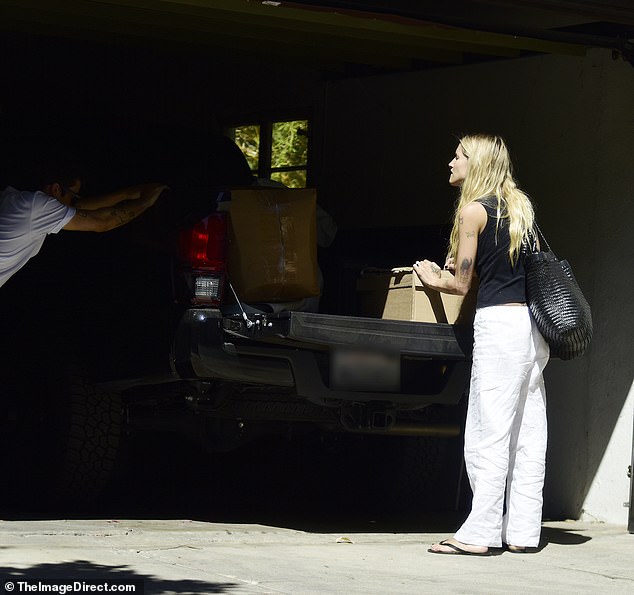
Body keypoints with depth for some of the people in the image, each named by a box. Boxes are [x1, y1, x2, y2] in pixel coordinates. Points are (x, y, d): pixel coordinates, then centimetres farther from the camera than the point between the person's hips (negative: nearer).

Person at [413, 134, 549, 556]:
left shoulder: (473, 210, -6)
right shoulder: (519, 206, 16)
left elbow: (461, 283, -4)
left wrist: (433, 279, 16)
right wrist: (460, 264, 30)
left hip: (499, 322, -8)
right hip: (533, 325, 8)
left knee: (488, 433, -6)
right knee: (528, 432, 7)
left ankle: (480, 533, -6)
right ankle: (523, 532, 8)